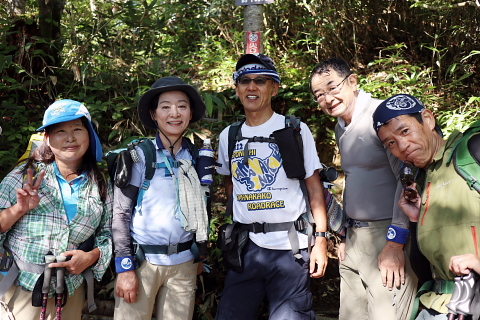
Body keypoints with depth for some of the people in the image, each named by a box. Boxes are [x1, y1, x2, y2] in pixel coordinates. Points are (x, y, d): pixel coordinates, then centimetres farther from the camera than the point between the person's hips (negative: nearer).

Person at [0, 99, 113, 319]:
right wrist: (19, 209, -21)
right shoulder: (26, 175, -4)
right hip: (20, 289, -2)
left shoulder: (100, 187, 2)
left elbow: (106, 235, 4)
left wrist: (92, 257, -13)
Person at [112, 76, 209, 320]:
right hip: (142, 260, -3)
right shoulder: (138, 155, -6)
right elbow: (120, 212, -7)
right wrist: (125, 267, -12)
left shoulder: (197, 157, 6)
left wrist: (200, 254, 15)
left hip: (183, 264, 3)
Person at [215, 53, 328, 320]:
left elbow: (315, 188, -2)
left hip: (291, 248, -3)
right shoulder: (228, 136, 8)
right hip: (246, 248, 4)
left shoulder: (296, 130, -2)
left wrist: (321, 239, -9)